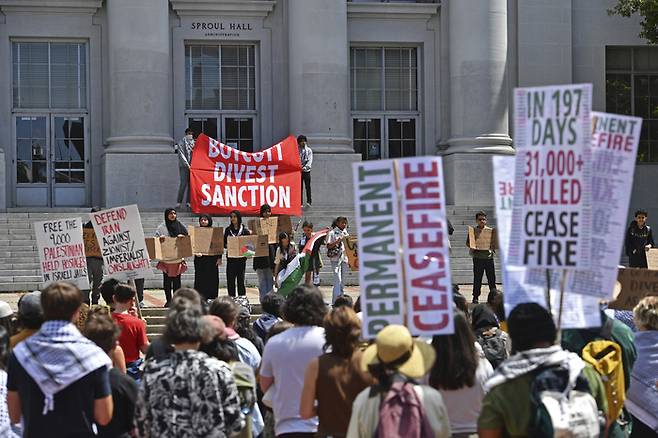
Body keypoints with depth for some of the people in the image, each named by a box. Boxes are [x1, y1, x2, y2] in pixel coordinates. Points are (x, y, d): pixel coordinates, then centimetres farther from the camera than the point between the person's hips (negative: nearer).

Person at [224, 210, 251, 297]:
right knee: (230, 279, 0)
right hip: (231, 258, 2)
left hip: (241, 258, -2)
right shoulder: (228, 229, 9)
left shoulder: (244, 229, 2)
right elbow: (224, 243, 10)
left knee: (240, 279, 1)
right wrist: (227, 245, -9)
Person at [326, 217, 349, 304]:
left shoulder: (346, 234, 16)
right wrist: (338, 241, -19)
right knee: (337, 280, -12)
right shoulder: (332, 233, -2)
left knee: (342, 281, 9)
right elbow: (328, 246, -9)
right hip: (336, 258, -6)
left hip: (344, 259, 6)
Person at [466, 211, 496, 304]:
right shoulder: (473, 231, 6)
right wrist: (473, 245, -14)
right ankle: (476, 297, 6)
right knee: (477, 278, 0)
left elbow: (495, 243, 11)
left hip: (489, 256, 2)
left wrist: (493, 245, -11)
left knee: (491, 277, 3)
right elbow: (468, 243, 6)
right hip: (478, 257, -2)